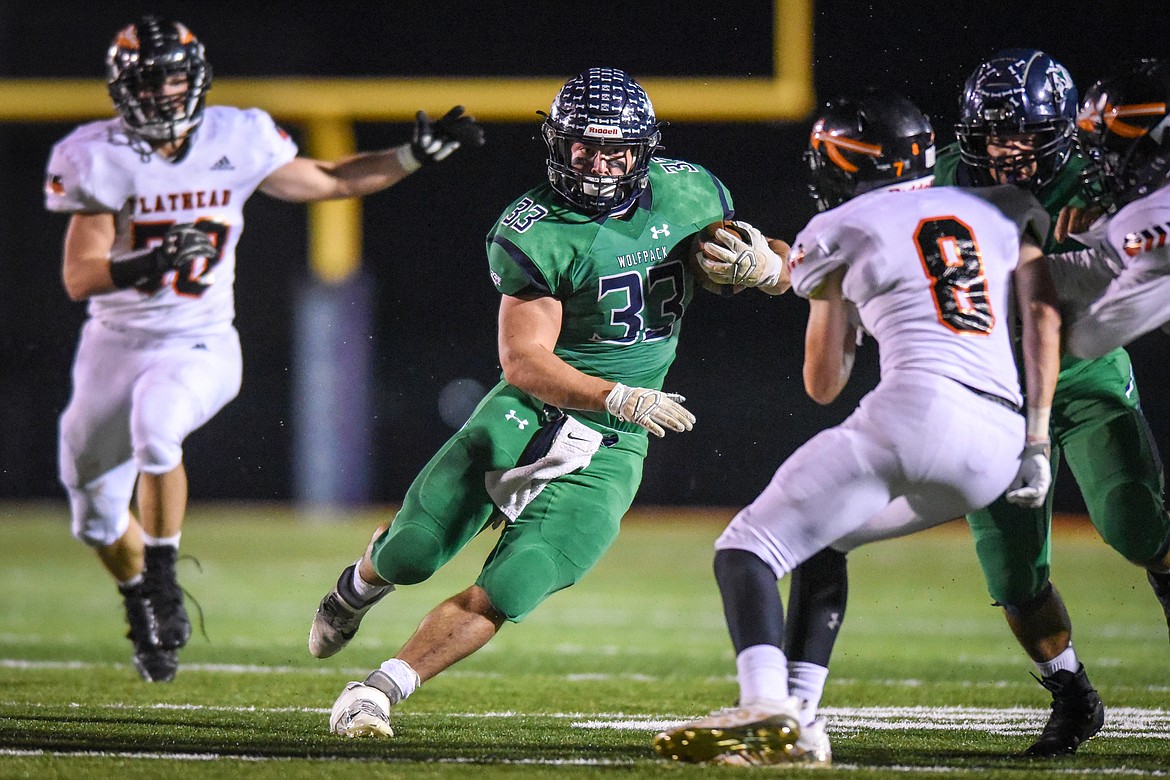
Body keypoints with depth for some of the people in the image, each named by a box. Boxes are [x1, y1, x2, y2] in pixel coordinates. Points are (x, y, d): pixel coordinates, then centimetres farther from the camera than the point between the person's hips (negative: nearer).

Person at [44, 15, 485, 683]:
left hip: (199, 346, -1)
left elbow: (330, 182, 10)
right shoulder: (101, 160, -11)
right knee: (97, 515, 10)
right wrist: (148, 265, -37)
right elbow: (79, 277, -18)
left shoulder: (235, 143, -4)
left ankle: (164, 583, -18)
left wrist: (418, 156, 0)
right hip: (115, 345, 1)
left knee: (155, 427, -35)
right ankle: (145, 609, 41)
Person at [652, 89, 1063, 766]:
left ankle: (766, 710, -29)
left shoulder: (841, 234, 13)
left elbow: (823, 384, 20)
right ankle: (797, 725, 13)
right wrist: (1038, 440, 10)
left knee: (749, 550, -2)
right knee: (823, 539, 26)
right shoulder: (1003, 210, 23)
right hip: (998, 449, 6)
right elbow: (1044, 316, 11)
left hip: (917, 409, -6)